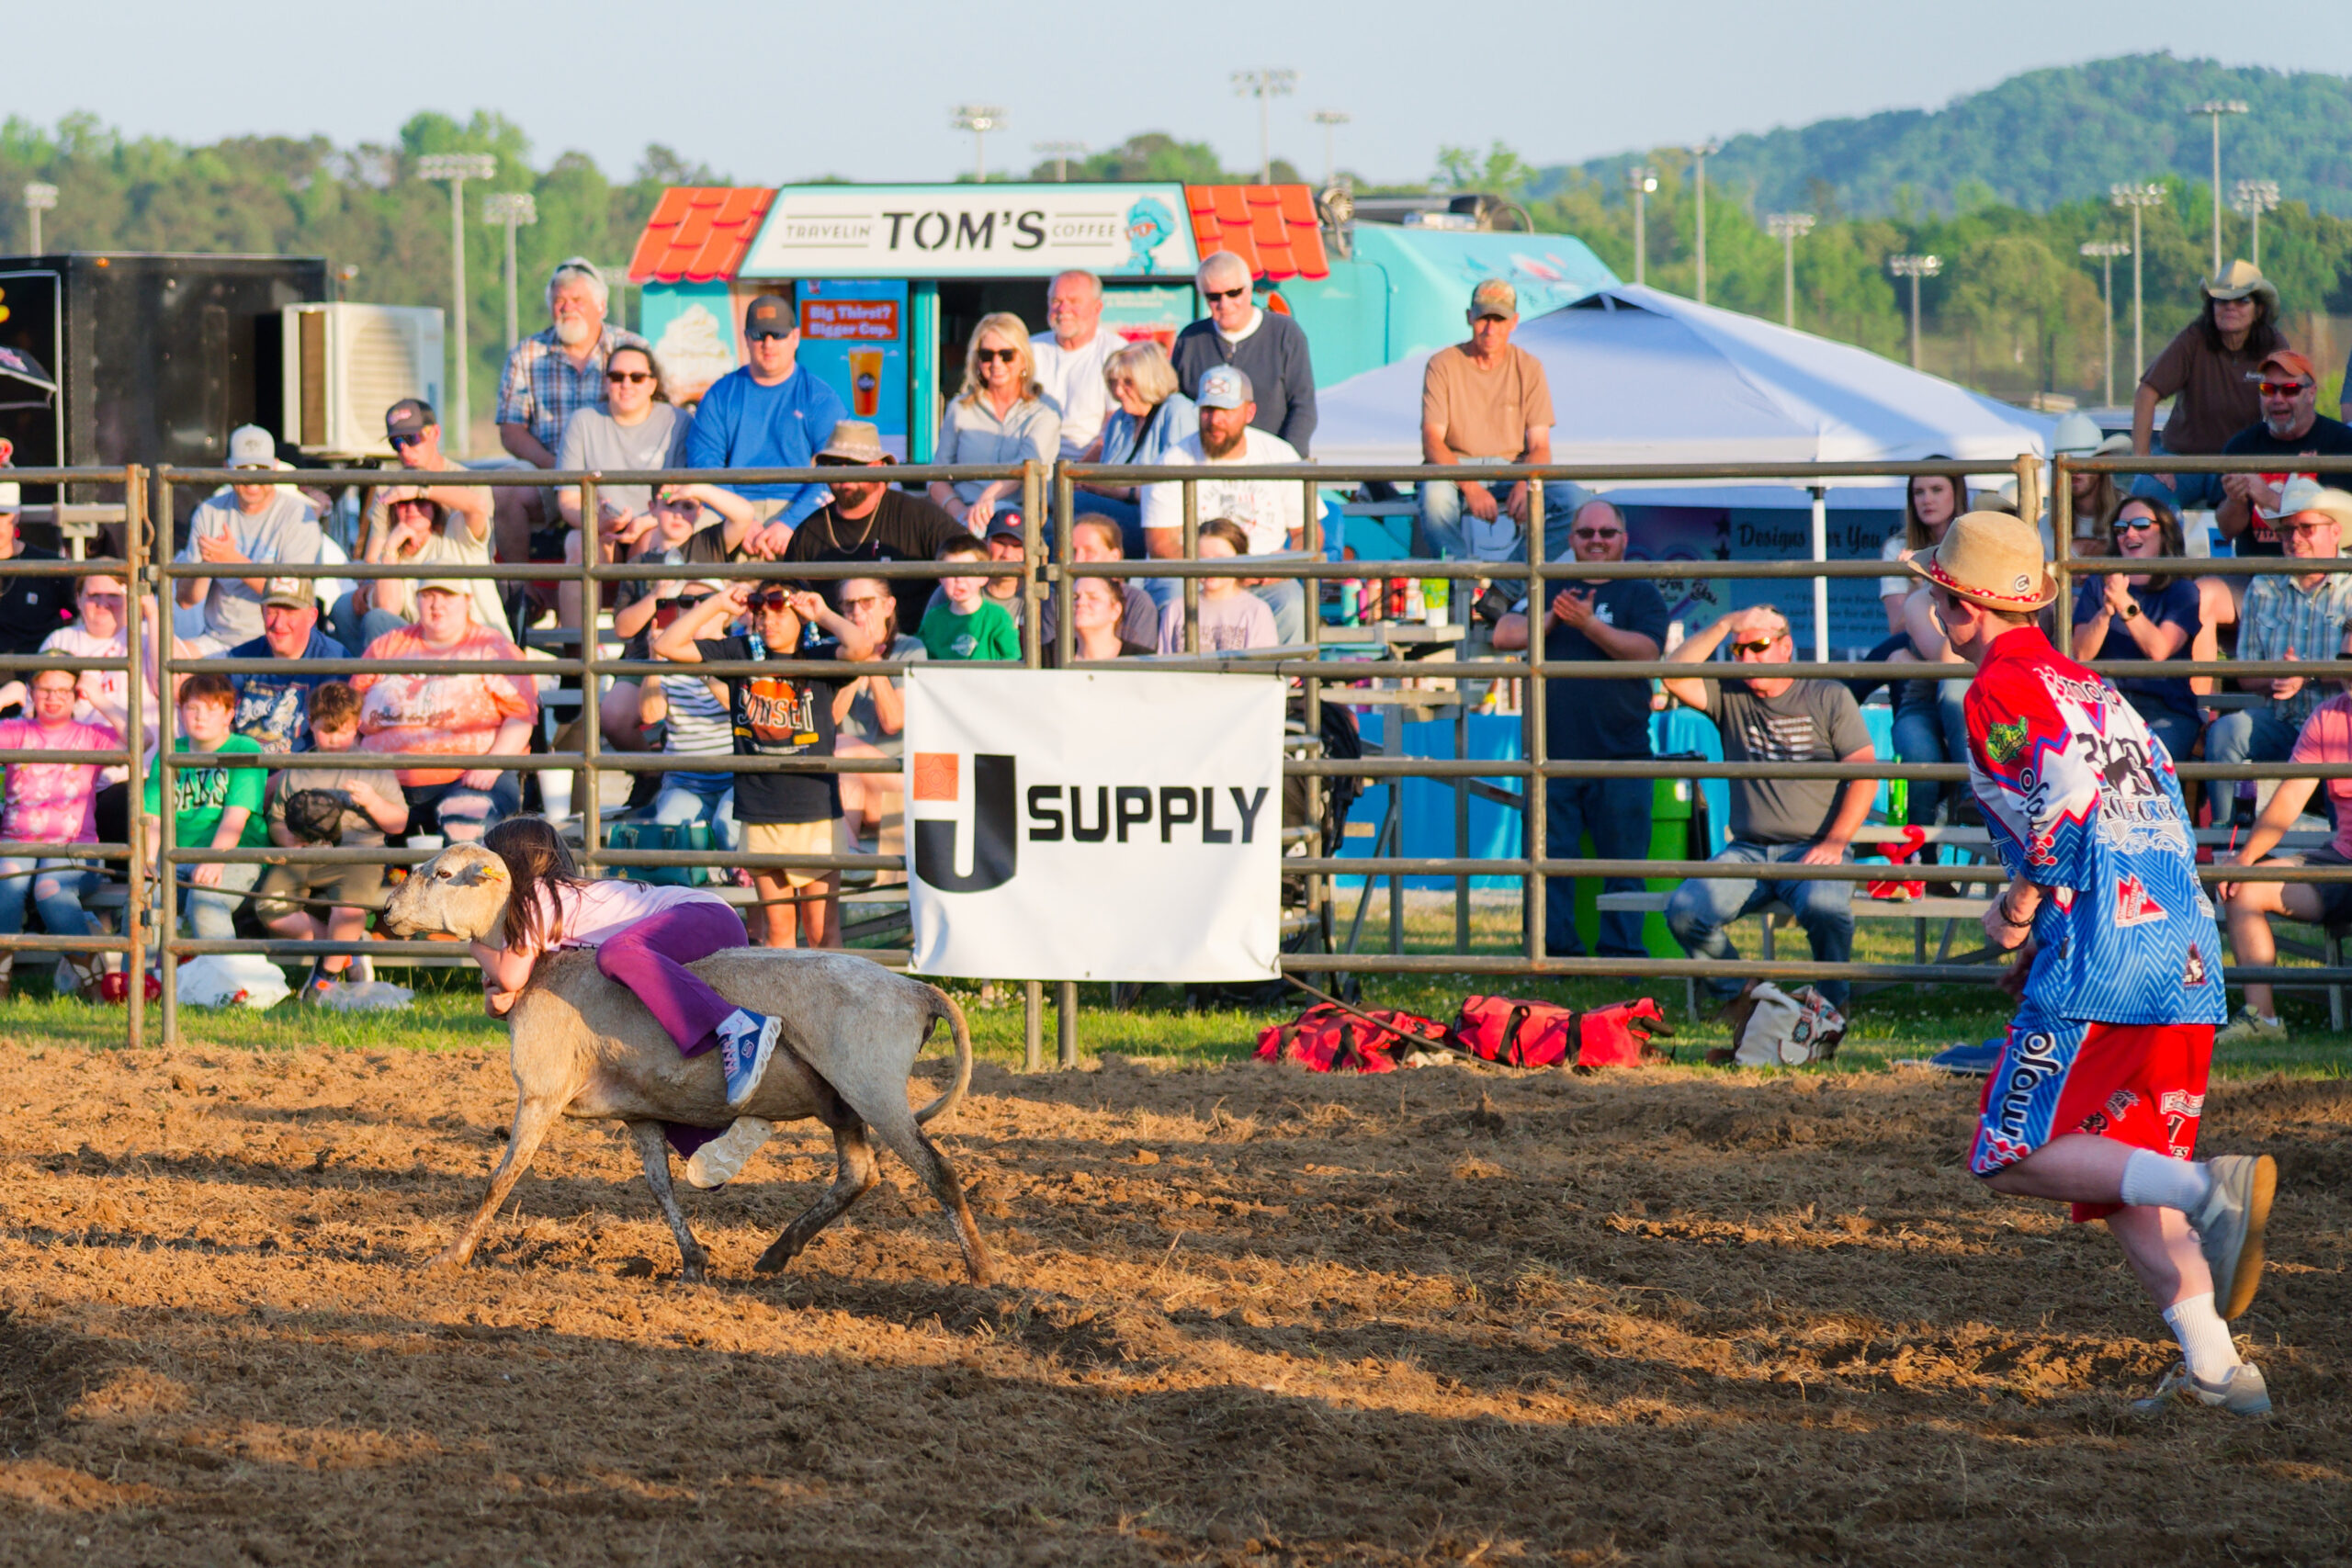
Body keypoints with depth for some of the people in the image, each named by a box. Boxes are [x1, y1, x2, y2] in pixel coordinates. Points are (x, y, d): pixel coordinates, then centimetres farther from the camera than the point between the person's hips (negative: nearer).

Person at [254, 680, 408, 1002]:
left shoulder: (372, 768, 9)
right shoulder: (296, 771, 16)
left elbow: (399, 824, 9)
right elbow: (275, 819, 19)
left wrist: (372, 802, -11)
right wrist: (287, 838, -4)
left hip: (357, 854, -3)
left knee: (348, 906, -35)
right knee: (269, 907, -23)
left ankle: (330, 970, -4)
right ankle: (348, 944, -2)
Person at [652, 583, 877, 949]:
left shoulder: (819, 658, -2)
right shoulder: (740, 655, 6)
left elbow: (860, 648, -24)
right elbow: (667, 646, 6)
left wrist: (822, 615, -7)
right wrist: (717, 604, 2)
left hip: (815, 813, -3)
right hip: (760, 818, 3)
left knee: (821, 929, -2)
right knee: (778, 926, 9)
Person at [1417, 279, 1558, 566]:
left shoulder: (1529, 369, 6)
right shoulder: (1443, 365, -1)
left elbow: (1539, 447, 1)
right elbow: (1432, 442, -11)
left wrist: (1524, 485, -23)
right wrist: (1470, 487, -29)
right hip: (1454, 467, -2)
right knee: (1435, 495, -39)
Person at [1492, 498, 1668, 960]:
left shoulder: (1640, 594, 9)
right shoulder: (1549, 590, 17)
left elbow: (1645, 650, -8)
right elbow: (1504, 636, 6)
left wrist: (1588, 624, -19)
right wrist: (1552, 619, -9)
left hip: (1620, 758, -2)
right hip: (1554, 754, 2)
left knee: (1623, 862, -1)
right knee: (1550, 859, 1)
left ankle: (1622, 953, 2)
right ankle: (1555, 951, 5)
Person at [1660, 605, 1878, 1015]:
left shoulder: (1829, 697, 7)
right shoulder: (1729, 696, 14)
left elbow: (1864, 774, 1)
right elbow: (1674, 676, -3)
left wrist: (1835, 842, -11)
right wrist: (1725, 625, -5)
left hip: (1813, 850, -3)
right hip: (1747, 851, 3)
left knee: (1824, 909, -36)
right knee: (1684, 912, -23)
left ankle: (1831, 1007, -11)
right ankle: (1737, 1000, -1)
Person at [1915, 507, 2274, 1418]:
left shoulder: (2000, 690, -3)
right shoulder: (2087, 686, 24)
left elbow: (2067, 798, -19)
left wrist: (2018, 908, -5)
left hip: (2101, 958, -8)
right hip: (2187, 958, 8)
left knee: (2015, 1156, -5)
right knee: (2120, 1177, 12)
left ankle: (2208, 1188, -26)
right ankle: (2213, 1368, -2)